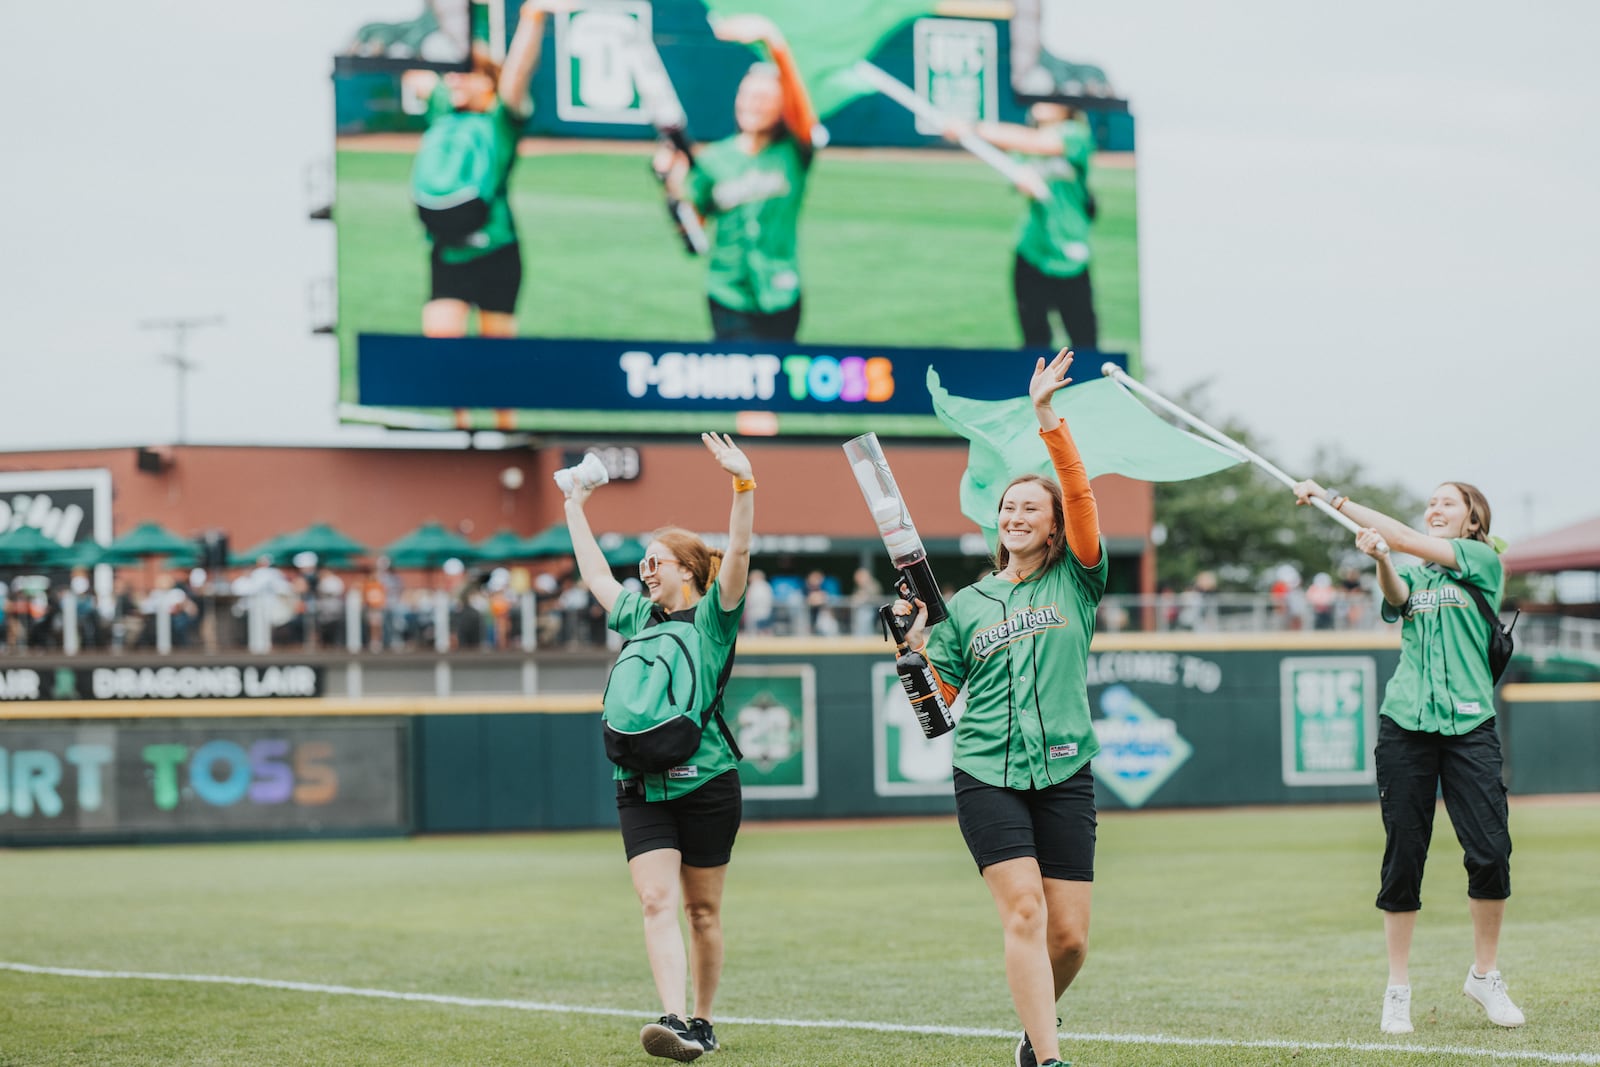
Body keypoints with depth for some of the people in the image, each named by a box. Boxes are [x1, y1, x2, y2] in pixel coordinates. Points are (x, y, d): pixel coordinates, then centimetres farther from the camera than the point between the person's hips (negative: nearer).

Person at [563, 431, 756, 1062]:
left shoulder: (712, 618, 1)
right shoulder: (637, 615, 16)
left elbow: (738, 553, -12)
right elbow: (595, 574, 31)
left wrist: (743, 484, -23)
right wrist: (576, 511, 36)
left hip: (706, 781, -4)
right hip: (641, 788, 4)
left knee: (702, 909, 4)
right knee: (657, 903, -12)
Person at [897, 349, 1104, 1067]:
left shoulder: (1076, 582, 8)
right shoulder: (967, 604, 13)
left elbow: (1080, 494, -6)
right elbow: (937, 695, 13)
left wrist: (1047, 419, -13)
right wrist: (915, 636, -2)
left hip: (1064, 772, 0)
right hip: (987, 773, 0)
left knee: (1069, 935, 0)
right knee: (1024, 913, -15)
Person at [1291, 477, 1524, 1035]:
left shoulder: (1483, 563, 6)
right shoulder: (1412, 575, 16)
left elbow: (1408, 539, -5)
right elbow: (1396, 594, -8)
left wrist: (1338, 501, -5)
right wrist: (1380, 558, -31)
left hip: (1469, 723, -2)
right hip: (1405, 723, 2)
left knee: (1491, 852, -9)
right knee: (1403, 857, 0)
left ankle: (1484, 975, 9)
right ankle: (1398, 989, 8)